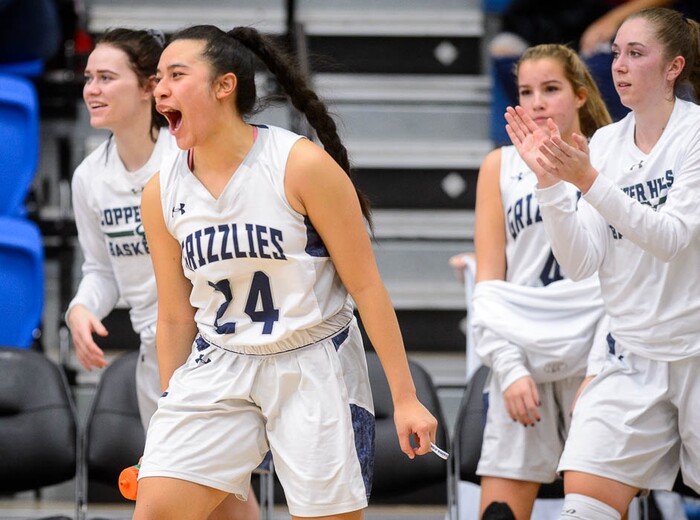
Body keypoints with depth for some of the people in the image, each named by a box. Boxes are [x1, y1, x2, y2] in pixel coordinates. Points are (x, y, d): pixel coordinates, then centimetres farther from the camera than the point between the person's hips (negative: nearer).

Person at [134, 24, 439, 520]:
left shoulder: (302, 164, -14)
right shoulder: (163, 192, 0)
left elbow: (366, 286, -10)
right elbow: (175, 318, 10)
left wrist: (405, 398, -10)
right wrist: (172, 419, 13)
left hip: (314, 368, -4)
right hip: (216, 367, 4)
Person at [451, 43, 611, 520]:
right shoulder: (500, 166, 11)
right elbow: (488, 285, 8)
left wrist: (602, 371, -10)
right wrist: (508, 368, -6)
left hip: (599, 358, -1)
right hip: (521, 359, 1)